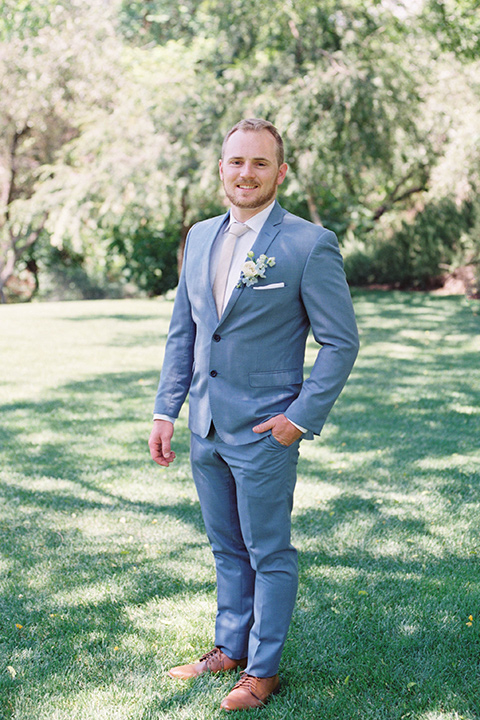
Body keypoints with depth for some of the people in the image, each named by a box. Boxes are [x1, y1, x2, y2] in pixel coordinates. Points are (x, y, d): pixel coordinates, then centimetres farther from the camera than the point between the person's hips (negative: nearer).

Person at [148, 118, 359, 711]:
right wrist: (165, 410, 8)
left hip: (265, 432, -6)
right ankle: (229, 649, 35)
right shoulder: (200, 237, 8)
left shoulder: (310, 245, -11)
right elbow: (182, 332, 13)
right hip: (206, 427, 6)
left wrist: (302, 417, -14)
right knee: (227, 549, 19)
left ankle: (262, 670, 23)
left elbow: (340, 342, -9)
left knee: (269, 555, 8)